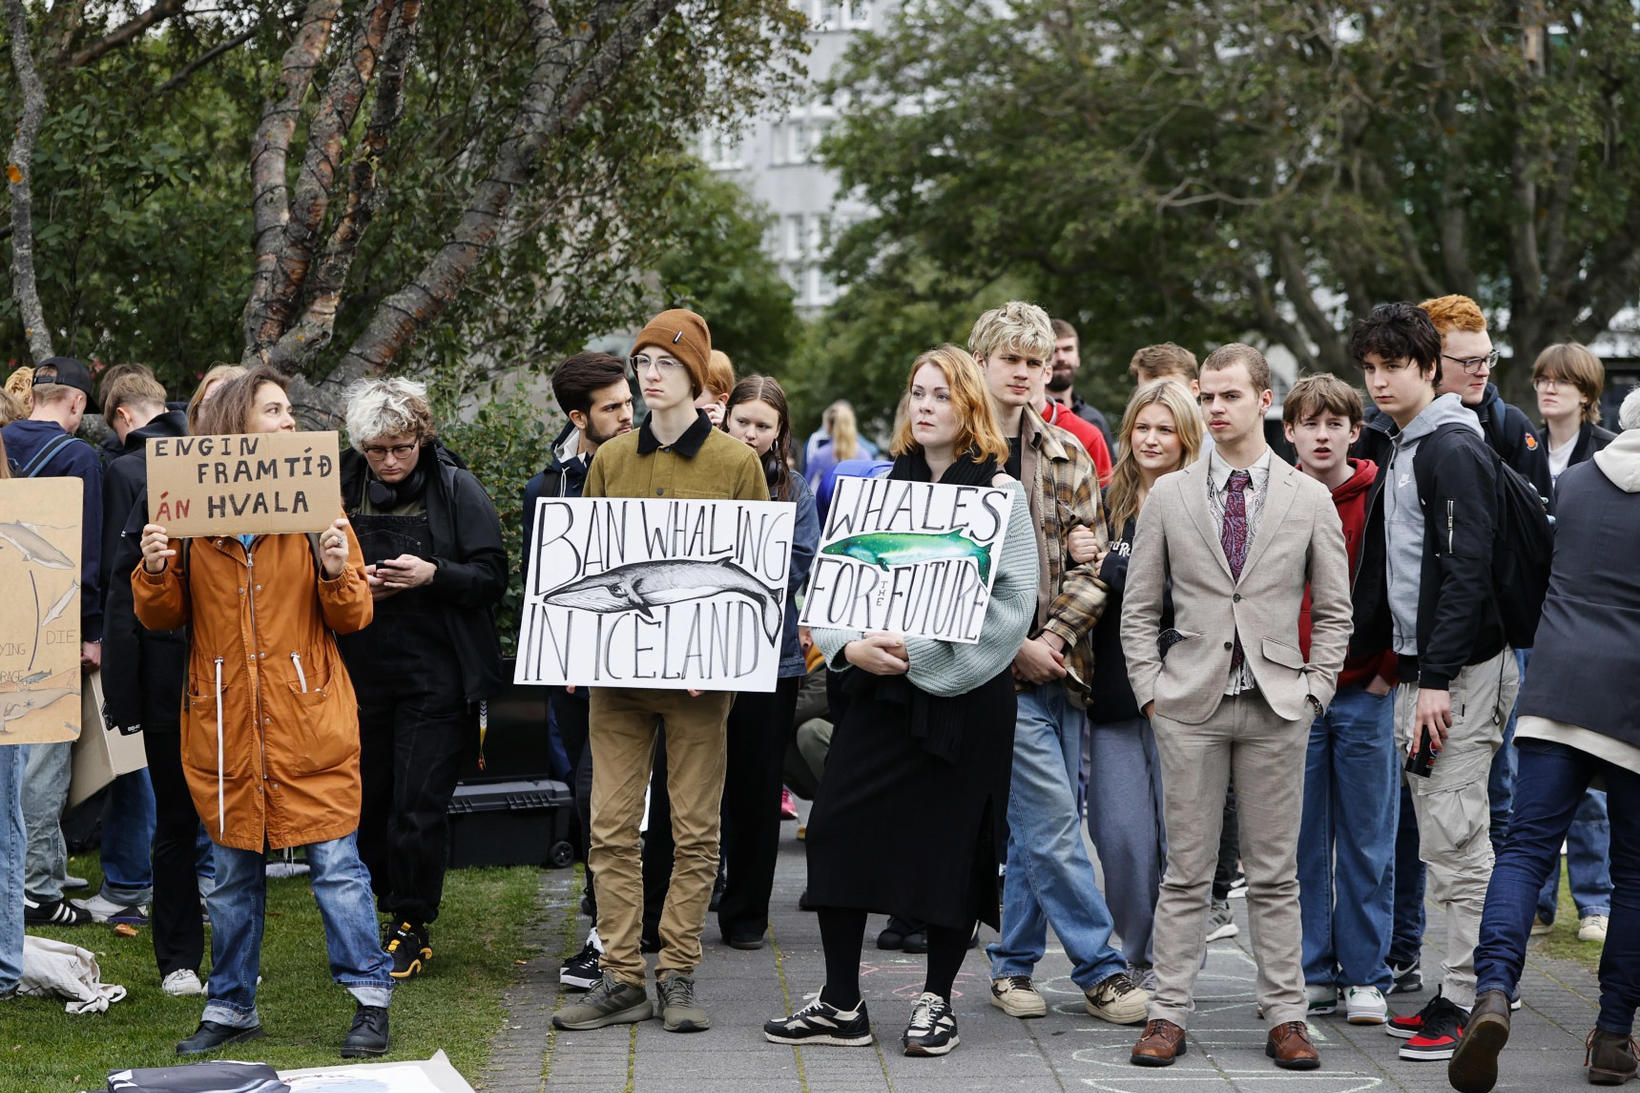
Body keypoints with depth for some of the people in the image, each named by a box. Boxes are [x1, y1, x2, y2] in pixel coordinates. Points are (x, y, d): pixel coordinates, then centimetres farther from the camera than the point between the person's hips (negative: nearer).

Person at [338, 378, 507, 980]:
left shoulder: (457, 490, -4)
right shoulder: (341, 487, 4)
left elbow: (492, 577, -5)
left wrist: (432, 575, -21)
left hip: (436, 675, -4)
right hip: (361, 673, 4)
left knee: (420, 805, -4)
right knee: (366, 800, 9)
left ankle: (413, 928, 9)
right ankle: (393, 908, 27)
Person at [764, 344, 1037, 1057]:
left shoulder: (1000, 494, -2)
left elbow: (1010, 605, -10)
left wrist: (918, 651, -16)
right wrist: (850, 646, -12)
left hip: (965, 693, -4)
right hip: (878, 688, 4)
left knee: (951, 844, 1)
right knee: (836, 831, -4)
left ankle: (936, 1002, 17)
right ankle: (841, 1005, 5)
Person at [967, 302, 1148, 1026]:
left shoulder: (1066, 455, 12)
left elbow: (1089, 559, 5)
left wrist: (1056, 636, -9)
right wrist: (1016, 644, -11)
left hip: (1057, 660, 5)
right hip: (997, 665, -5)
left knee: (1037, 822, 9)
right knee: (1053, 819, -8)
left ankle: (1013, 964, 19)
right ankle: (1100, 971, -3)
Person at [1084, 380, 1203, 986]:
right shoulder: (1108, 502, 11)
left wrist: (1113, 568, -13)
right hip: (1113, 687, 3)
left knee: (1177, 834, 0)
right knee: (1120, 835, -3)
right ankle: (1136, 954, 12)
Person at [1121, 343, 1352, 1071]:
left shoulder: (1309, 499, 6)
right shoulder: (1167, 497, 6)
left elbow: (1334, 612, 9)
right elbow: (1139, 608, 9)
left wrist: (1313, 691, 0)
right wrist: (1151, 690, 0)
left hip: (1277, 708, 0)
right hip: (1190, 707, 0)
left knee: (1275, 874, 5)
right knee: (1186, 872, 2)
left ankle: (1285, 1017, 10)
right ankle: (1169, 1014, 6)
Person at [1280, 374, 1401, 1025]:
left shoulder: (1381, 497, -1)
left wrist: (1387, 671, -7)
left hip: (1364, 694, -1)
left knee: (1367, 842, 3)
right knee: (1301, 842, 5)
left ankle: (1366, 977, 10)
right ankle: (1312, 975, 13)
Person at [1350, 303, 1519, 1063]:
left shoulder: (1453, 449, -12)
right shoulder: (1404, 453, 18)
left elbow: (1467, 569, -19)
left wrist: (1437, 680, -23)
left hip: (1460, 672, -10)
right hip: (1417, 671, 10)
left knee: (1457, 842, -9)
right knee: (1444, 843, 12)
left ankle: (1473, 1007, -6)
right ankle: (1458, 995, 17)